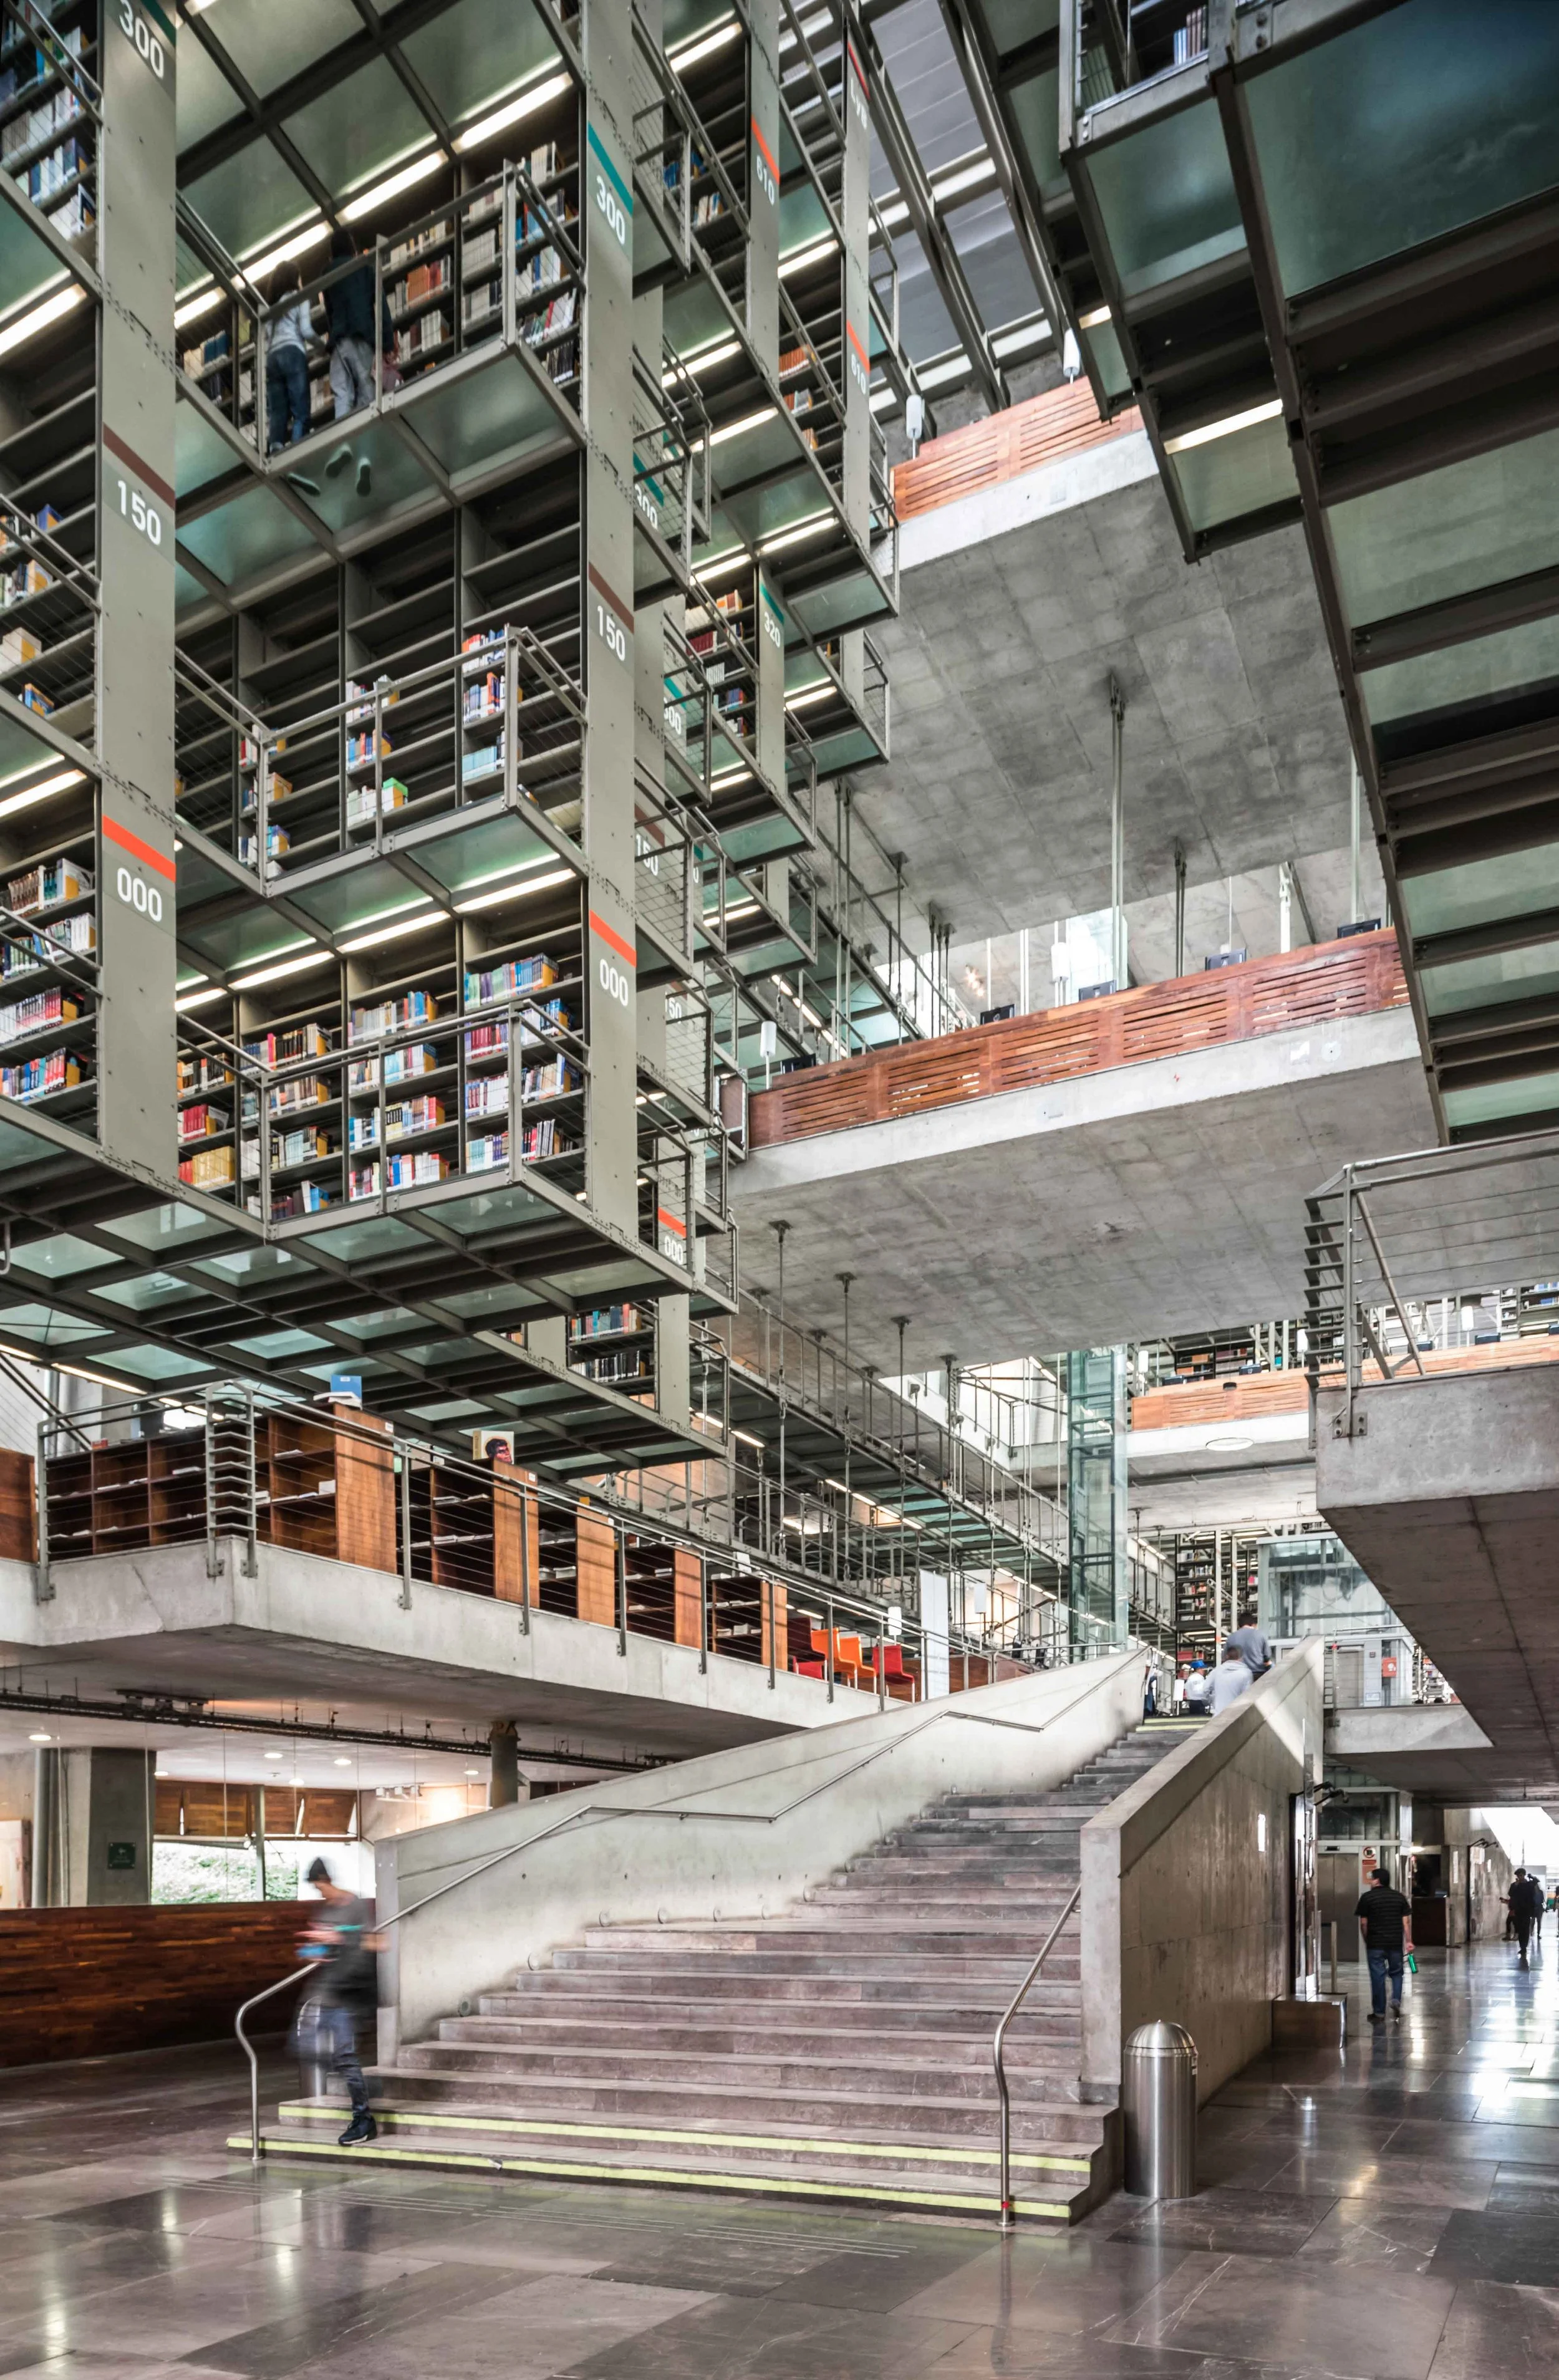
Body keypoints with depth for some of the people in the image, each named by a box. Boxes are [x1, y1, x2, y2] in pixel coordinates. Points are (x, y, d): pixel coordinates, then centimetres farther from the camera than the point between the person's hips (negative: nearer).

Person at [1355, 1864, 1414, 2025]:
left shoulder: (1367, 1898, -4)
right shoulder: (1400, 1897, 6)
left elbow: (1363, 1923, -4)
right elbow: (1406, 1921, 3)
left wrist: (1367, 1941, 8)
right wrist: (1409, 1941, 5)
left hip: (1375, 1944, -3)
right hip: (1396, 1943, 3)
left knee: (1378, 1977, 2)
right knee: (1396, 1973, 19)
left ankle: (1379, 2013, 6)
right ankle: (1396, 2000, -3)